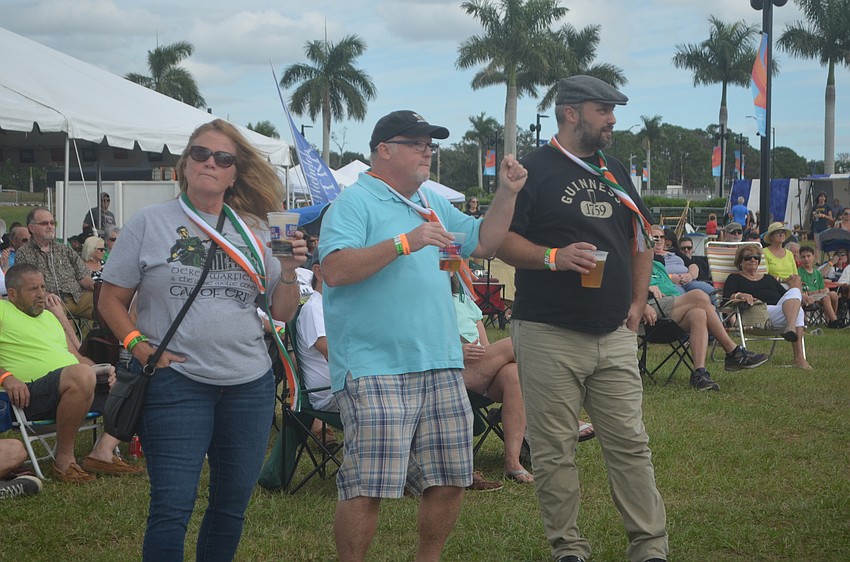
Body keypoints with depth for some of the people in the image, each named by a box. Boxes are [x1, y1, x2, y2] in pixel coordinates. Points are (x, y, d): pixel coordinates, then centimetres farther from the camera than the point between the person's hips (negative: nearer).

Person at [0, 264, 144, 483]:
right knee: (82, 375, -39)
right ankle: (64, 460, -27)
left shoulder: (49, 317, 29)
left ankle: (103, 451, -16)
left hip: (79, 386, 9)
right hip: (32, 393, -9)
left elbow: (77, 357, 28)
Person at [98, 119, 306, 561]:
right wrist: (138, 345, -12)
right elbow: (111, 299, 3)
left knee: (232, 502, 10)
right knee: (172, 505, -7)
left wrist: (289, 271, -7)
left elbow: (282, 313, 11)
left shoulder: (255, 232, 10)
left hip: (250, 384, 4)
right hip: (175, 381, -3)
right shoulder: (150, 223, 2)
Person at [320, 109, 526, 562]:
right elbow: (335, 269, -19)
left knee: (449, 480, 10)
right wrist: (405, 243, -23)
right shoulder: (355, 202, -6)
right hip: (376, 370, -8)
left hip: (441, 367, 8)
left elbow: (483, 243, 23)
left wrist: (507, 192, 10)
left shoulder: (433, 204, 20)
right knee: (368, 486, -11)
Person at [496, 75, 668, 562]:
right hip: (549, 335, -5)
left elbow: (642, 241, 23)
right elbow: (501, 240, -7)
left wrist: (638, 303, 14)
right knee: (554, 450, 1)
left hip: (615, 336, 5)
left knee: (631, 443, 5)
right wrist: (554, 257, -21)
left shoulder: (615, 171, 16)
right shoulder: (534, 169, -3)